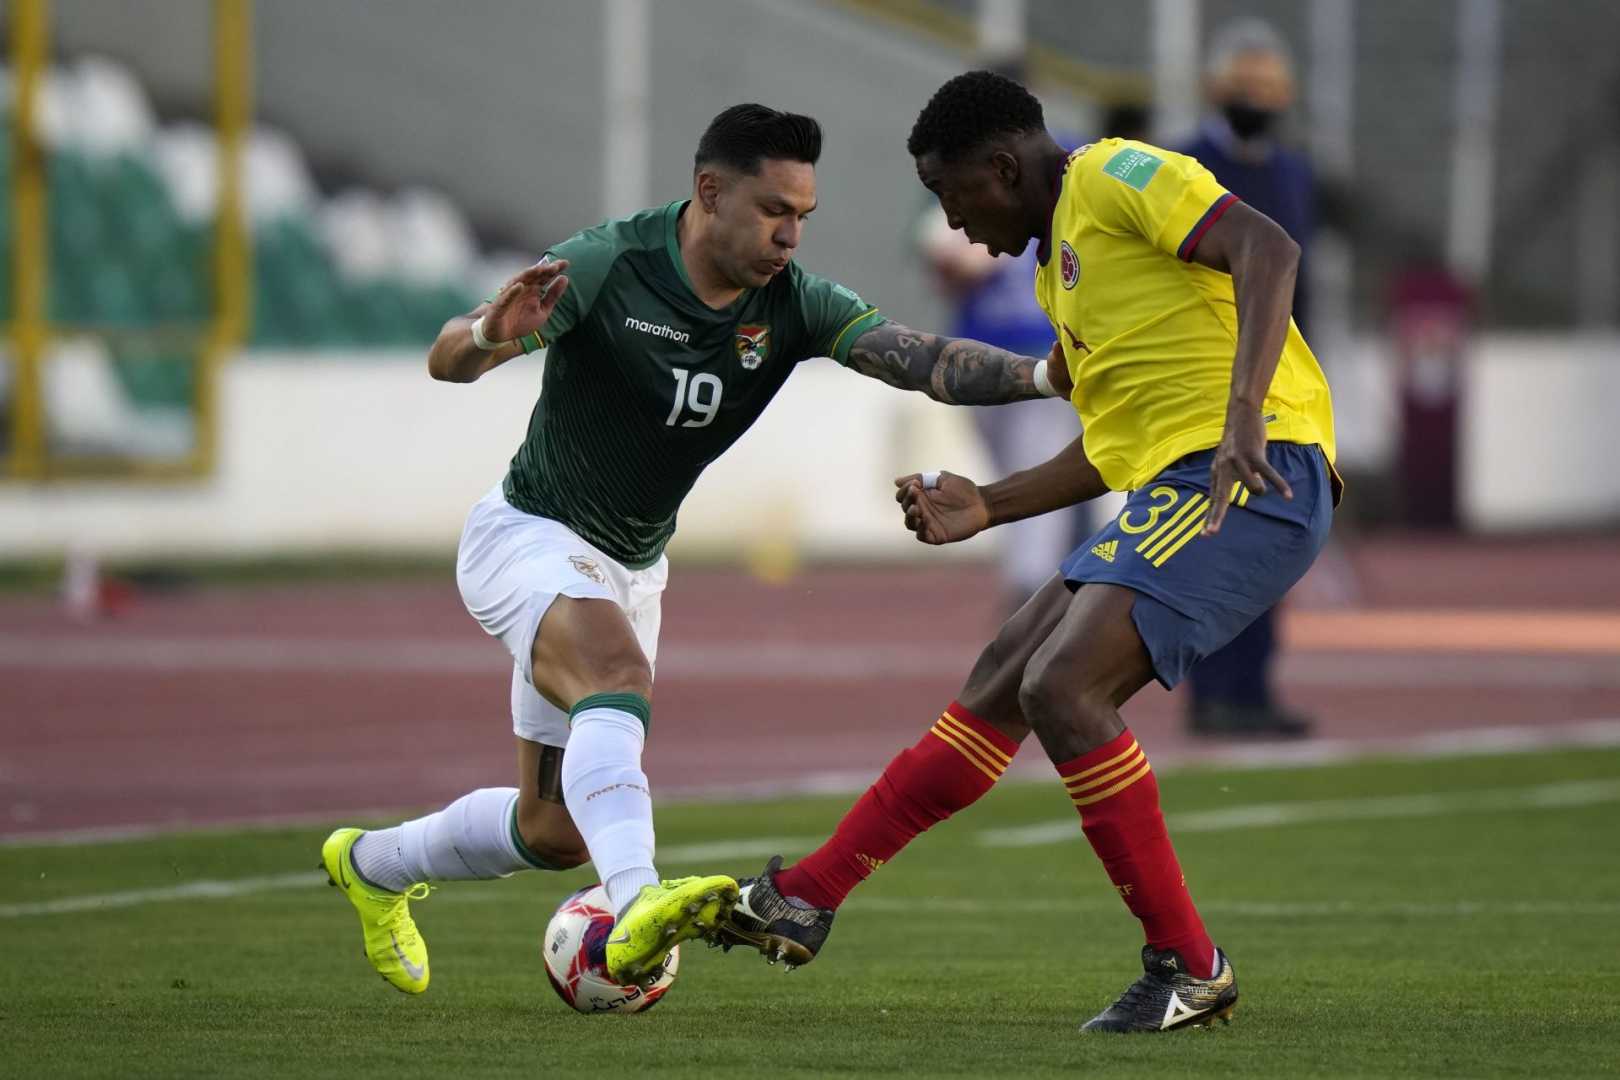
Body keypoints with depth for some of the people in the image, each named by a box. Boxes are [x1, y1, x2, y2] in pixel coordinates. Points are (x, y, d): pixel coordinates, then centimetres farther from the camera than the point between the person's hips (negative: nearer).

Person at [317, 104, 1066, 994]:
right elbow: (445, 361, -27)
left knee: (556, 832, 12)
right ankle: (639, 907, -54)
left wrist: (1044, 375, -41)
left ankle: (372, 864, 39)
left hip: (630, 568, 6)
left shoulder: (792, 305, -11)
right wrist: (491, 335, -51)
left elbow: (924, 360, -24)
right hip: (530, 535, -6)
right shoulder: (608, 265, -23)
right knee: (618, 673, -38)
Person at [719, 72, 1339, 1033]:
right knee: (997, 690, 12)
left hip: (1255, 475, -10)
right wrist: (986, 507, 28)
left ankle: (1189, 969, -12)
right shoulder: (1059, 262, 25)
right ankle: (806, 900, 19)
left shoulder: (1115, 176, -4)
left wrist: (1244, 408, -32)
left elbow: (1267, 249, -21)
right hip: (1173, 487, 10)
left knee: (1061, 687, -20)